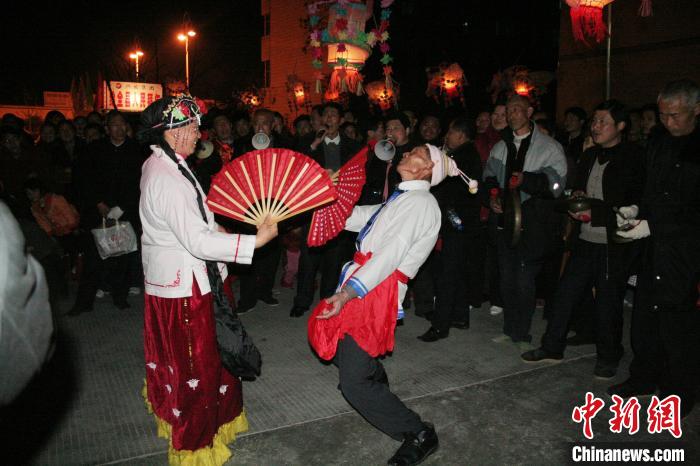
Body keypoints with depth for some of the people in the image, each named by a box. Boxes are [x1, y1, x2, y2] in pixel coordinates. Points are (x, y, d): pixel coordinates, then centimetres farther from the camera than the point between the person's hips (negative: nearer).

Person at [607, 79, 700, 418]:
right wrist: (637, 209, 2)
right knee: (645, 316, 13)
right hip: (653, 249, 6)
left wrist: (653, 225, -18)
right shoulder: (657, 146, 10)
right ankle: (644, 378, 31)